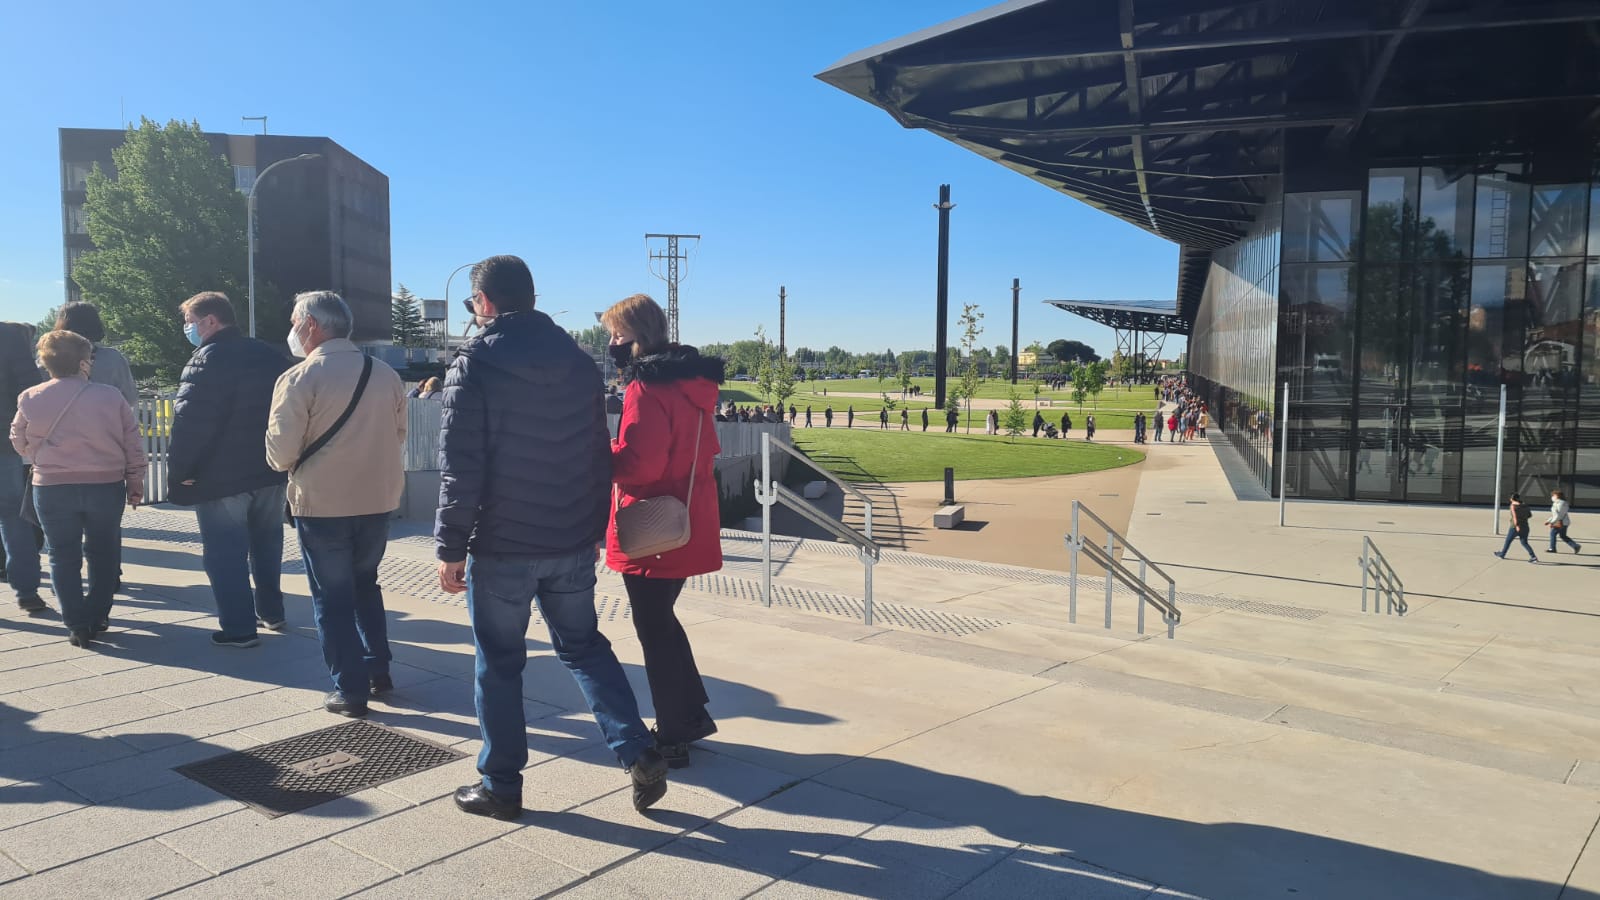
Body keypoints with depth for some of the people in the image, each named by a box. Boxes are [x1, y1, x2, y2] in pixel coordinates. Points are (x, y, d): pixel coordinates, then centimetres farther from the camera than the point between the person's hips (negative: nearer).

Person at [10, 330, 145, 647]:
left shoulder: (30, 399, -2)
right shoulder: (111, 396, -5)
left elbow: (20, 445, 10)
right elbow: (133, 445, -1)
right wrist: (135, 484, 9)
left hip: (52, 488, 0)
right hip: (106, 486, 0)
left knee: (64, 557, 10)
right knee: (102, 553, 15)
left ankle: (76, 625, 8)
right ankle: (96, 618, 20)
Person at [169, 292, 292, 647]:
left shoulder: (208, 359, -15)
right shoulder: (270, 356, 10)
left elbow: (191, 421, -21)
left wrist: (179, 469, -13)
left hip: (221, 475, -8)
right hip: (269, 470, 8)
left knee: (224, 552, 0)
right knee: (266, 544, 18)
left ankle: (238, 627, 1)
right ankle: (271, 612, 27)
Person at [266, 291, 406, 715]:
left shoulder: (298, 379, -13)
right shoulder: (386, 374, 2)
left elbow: (280, 455, -13)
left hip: (322, 505, -5)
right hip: (378, 500, 5)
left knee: (332, 596, 8)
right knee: (365, 583, 23)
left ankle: (350, 690, 11)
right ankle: (378, 671, 26)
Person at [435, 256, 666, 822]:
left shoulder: (474, 365, -10)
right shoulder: (579, 362, 5)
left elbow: (461, 467, -14)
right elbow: (599, 453, 9)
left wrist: (450, 548, -8)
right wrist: (595, 525, 17)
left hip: (502, 547, -4)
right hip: (573, 543, 5)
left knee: (499, 663, 9)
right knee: (584, 646, 17)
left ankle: (500, 785, 20)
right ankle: (639, 754, 7)